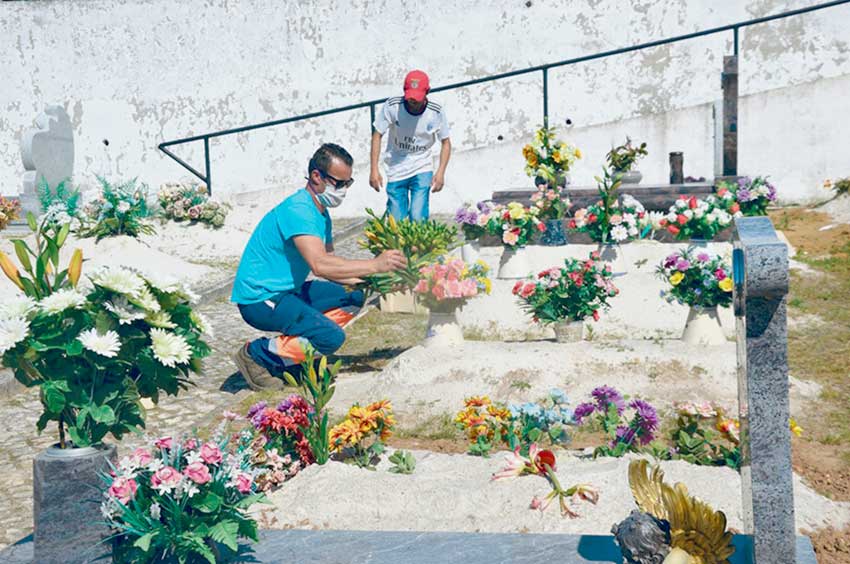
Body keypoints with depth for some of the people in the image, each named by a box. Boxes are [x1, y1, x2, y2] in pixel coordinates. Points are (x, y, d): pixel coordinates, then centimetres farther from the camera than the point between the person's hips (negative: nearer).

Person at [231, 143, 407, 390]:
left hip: (288, 291, 10)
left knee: (354, 298, 8)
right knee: (332, 337, -23)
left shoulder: (321, 212, 11)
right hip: (259, 299, -10)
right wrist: (375, 265, -30)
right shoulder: (297, 210, -21)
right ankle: (256, 354, -6)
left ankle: (289, 352, 5)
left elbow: (330, 263, 14)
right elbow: (320, 265, -33)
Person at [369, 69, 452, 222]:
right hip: (396, 171, 0)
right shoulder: (391, 106, -15)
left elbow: (445, 142, 1)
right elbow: (377, 135, -6)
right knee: (396, 221, 2)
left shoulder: (436, 112, -11)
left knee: (418, 218, -13)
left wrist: (441, 172, -11)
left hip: (422, 170, 0)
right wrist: (374, 169, -11)